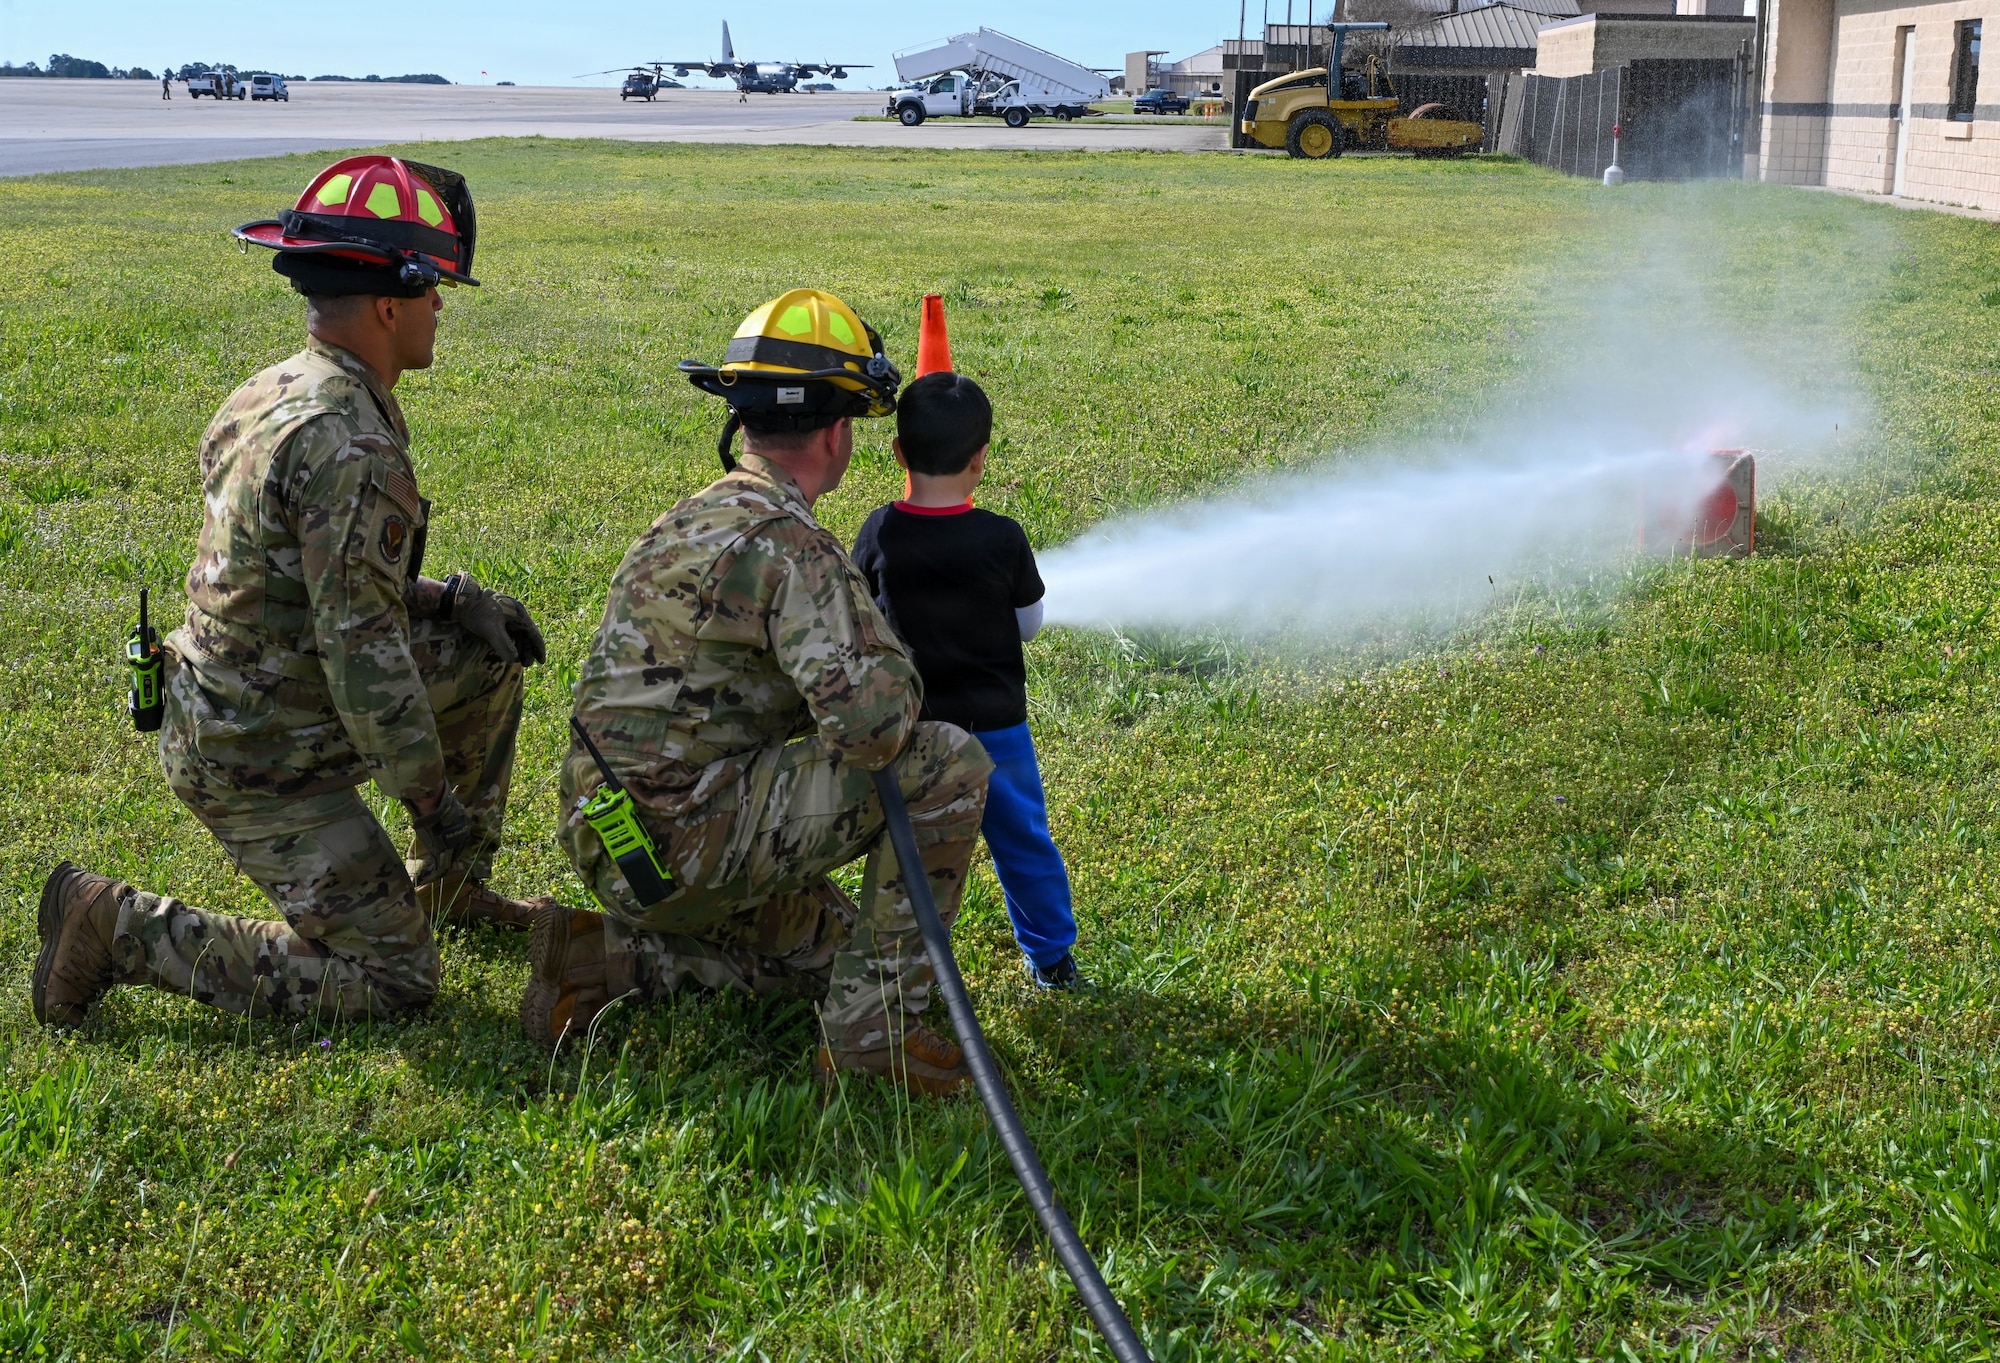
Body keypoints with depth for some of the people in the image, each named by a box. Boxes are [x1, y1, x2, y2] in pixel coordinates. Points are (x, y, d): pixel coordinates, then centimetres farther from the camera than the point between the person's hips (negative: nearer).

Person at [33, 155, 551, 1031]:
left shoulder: (273, 396, 5)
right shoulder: (348, 442, -26)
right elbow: (361, 648, -26)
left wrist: (447, 598, 6)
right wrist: (432, 798, -16)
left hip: (223, 706, 10)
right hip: (263, 765, -10)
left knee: (490, 649, 16)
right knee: (392, 981, -4)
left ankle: (449, 886, 27)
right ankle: (120, 929, -2)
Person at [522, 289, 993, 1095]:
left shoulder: (689, 521, 15)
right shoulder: (791, 545, -16)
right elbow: (869, 723, -26)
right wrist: (898, 673, -3)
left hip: (609, 844, 10)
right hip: (685, 839, -10)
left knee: (828, 945, 26)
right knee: (948, 763, -9)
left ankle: (606, 956, 12)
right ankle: (870, 1029, -4)